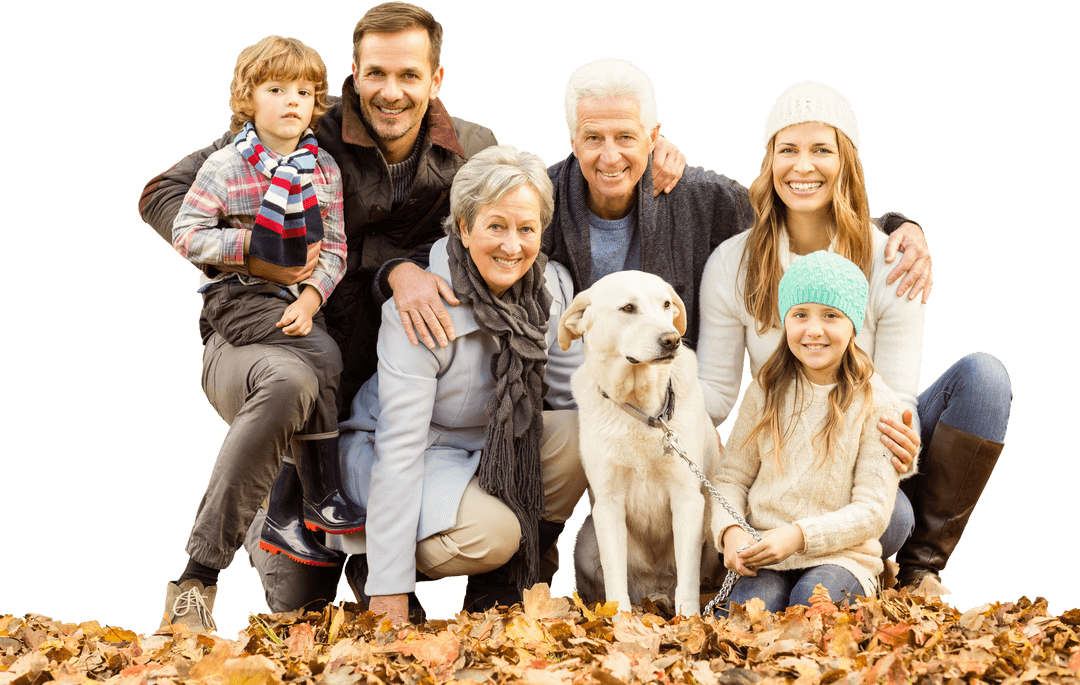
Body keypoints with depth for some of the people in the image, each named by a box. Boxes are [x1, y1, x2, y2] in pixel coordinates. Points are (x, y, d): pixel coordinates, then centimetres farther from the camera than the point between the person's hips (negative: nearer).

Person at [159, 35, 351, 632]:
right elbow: (185, 233, -4)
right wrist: (252, 244, -14)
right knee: (322, 362, -28)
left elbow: (334, 249, 7)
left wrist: (311, 297, -12)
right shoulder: (226, 167, -2)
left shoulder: (324, 170, 10)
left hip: (297, 304, 5)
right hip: (238, 298, -5)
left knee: (293, 389, -19)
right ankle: (323, 494, -13)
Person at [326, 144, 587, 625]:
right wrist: (389, 585, -29)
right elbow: (400, 444, -27)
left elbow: (576, 389, 0)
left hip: (495, 449, 6)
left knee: (582, 436, -22)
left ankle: (500, 589, -4)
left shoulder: (552, 288, -9)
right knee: (491, 532, -33)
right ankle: (369, 559, -1)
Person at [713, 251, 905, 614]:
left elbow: (873, 510, -6)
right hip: (764, 556, 1)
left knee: (811, 599, -34)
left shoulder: (875, 403, -2)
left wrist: (799, 536, -19)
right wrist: (729, 531, -11)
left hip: (841, 555, -1)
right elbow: (732, 477, 11)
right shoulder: (766, 391, 9)